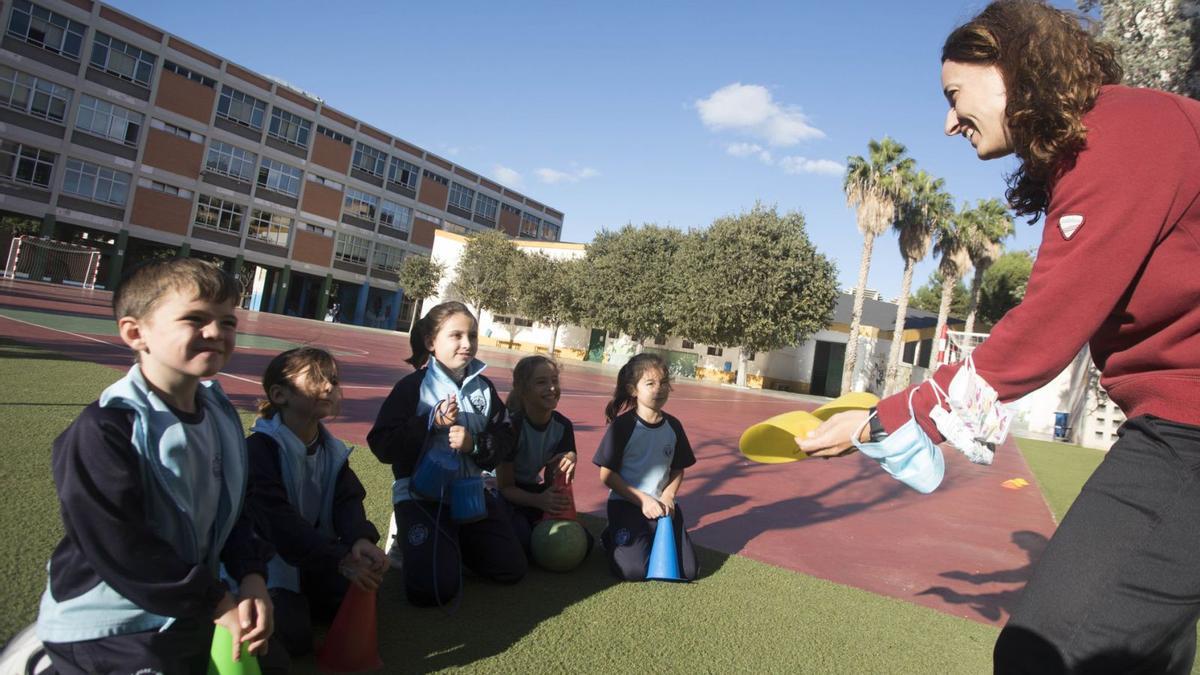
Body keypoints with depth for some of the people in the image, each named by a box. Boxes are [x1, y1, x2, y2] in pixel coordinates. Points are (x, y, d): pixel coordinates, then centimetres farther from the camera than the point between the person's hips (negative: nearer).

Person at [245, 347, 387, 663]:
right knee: (292, 637, -19)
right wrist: (341, 559, -40)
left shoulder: (332, 450, 1)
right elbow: (279, 520, -32)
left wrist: (361, 539, -35)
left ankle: (295, 597, 19)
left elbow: (348, 501, -11)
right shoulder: (260, 447, -23)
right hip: (266, 555, -7)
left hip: (314, 555, 7)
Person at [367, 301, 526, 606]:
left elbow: (504, 442, 4)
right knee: (434, 590, -18)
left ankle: (454, 542, 28)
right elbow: (382, 445, -13)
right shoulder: (413, 385, -9)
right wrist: (431, 423, -22)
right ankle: (411, 539, 13)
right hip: (422, 494, -5)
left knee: (512, 569, 6)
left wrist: (475, 443, -17)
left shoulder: (484, 387, 5)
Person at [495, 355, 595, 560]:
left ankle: (535, 528, 11)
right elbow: (505, 487, -17)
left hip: (537, 492, 5)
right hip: (507, 497, -5)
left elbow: (552, 481, -4)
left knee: (583, 543, -11)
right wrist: (539, 500, -36)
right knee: (523, 545, -32)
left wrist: (569, 460, -27)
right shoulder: (511, 425, -25)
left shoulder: (563, 426, -10)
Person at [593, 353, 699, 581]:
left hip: (662, 506, 5)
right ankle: (613, 538, 11)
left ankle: (649, 541, 21)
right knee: (634, 570, -22)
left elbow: (678, 470, 13)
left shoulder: (673, 426, 4)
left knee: (688, 570, -5)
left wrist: (668, 497, -6)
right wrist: (643, 499, -14)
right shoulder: (623, 426, -12)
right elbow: (607, 475, -10)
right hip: (626, 505, -5)